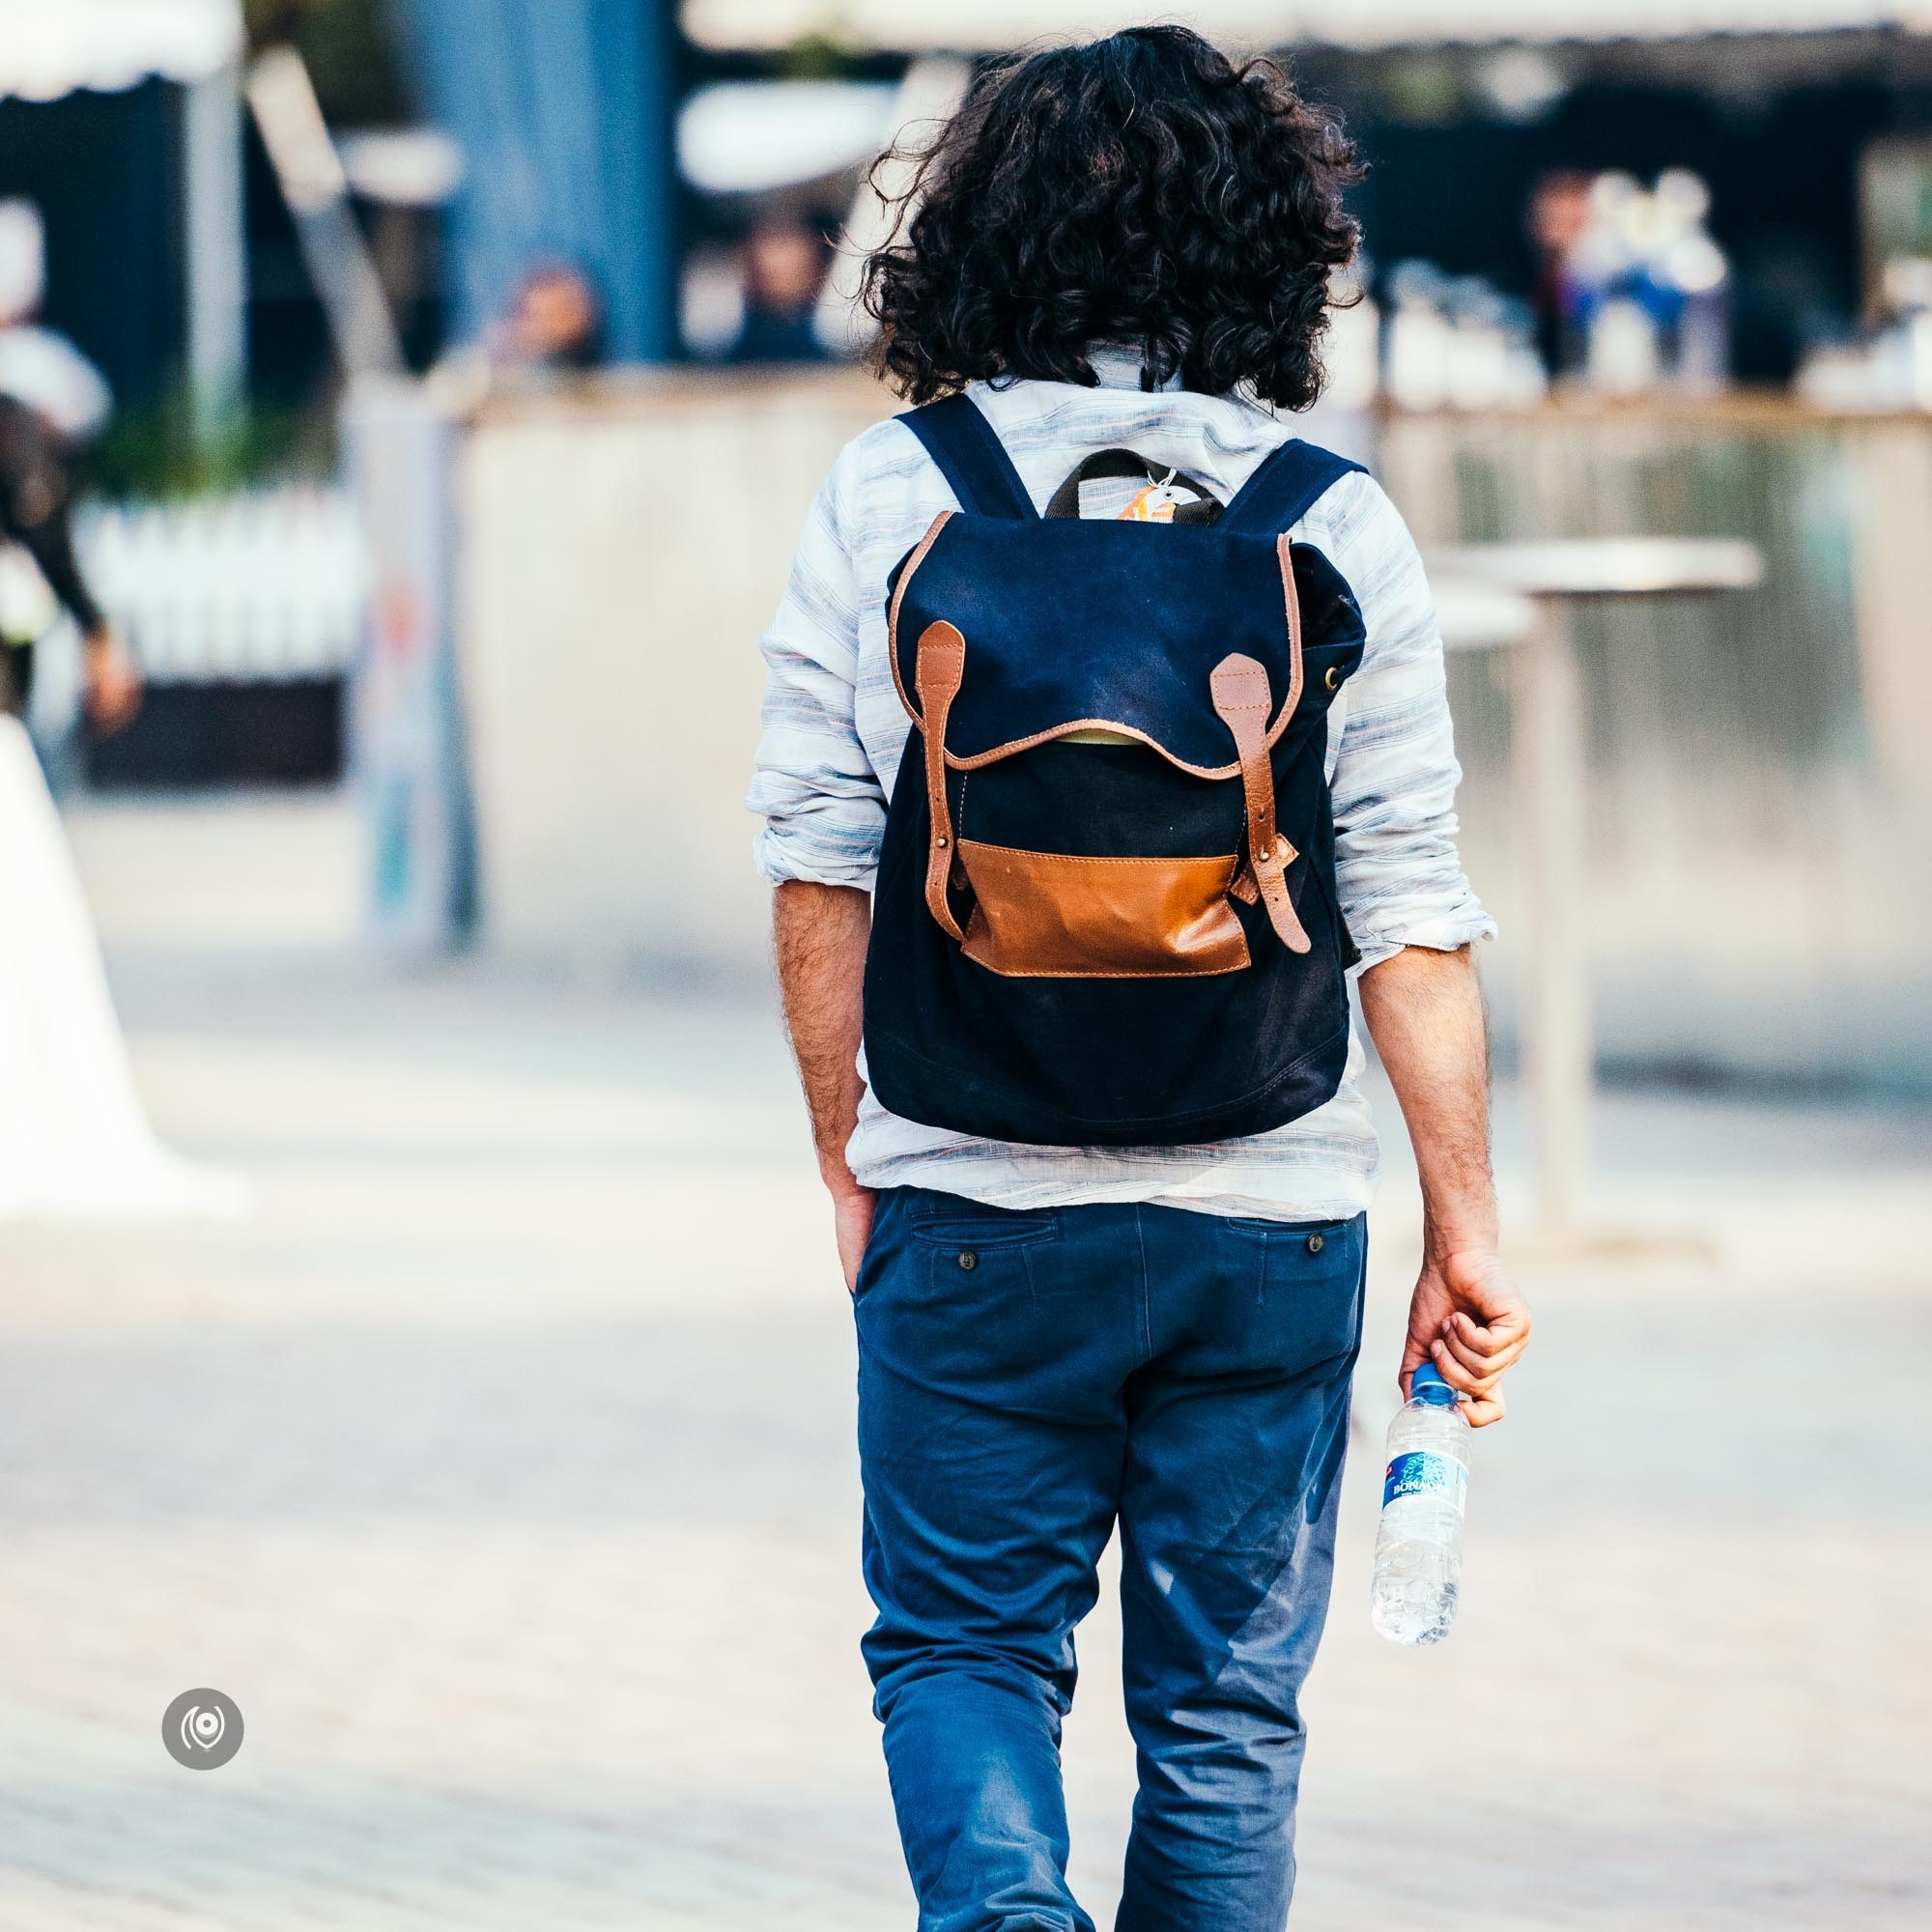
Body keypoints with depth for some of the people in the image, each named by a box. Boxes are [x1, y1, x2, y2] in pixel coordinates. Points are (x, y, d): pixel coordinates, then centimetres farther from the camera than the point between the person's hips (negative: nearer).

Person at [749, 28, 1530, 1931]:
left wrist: (851, 1163, 11)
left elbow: (817, 866, -1)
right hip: (1270, 1209, 1)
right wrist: (1466, 1233, 4)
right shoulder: (1335, 523, -2)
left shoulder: (884, 494, -2)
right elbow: (1411, 916, -3)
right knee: (1226, 1700, 12)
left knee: (961, 1646, 11)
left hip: (974, 1204, 0)